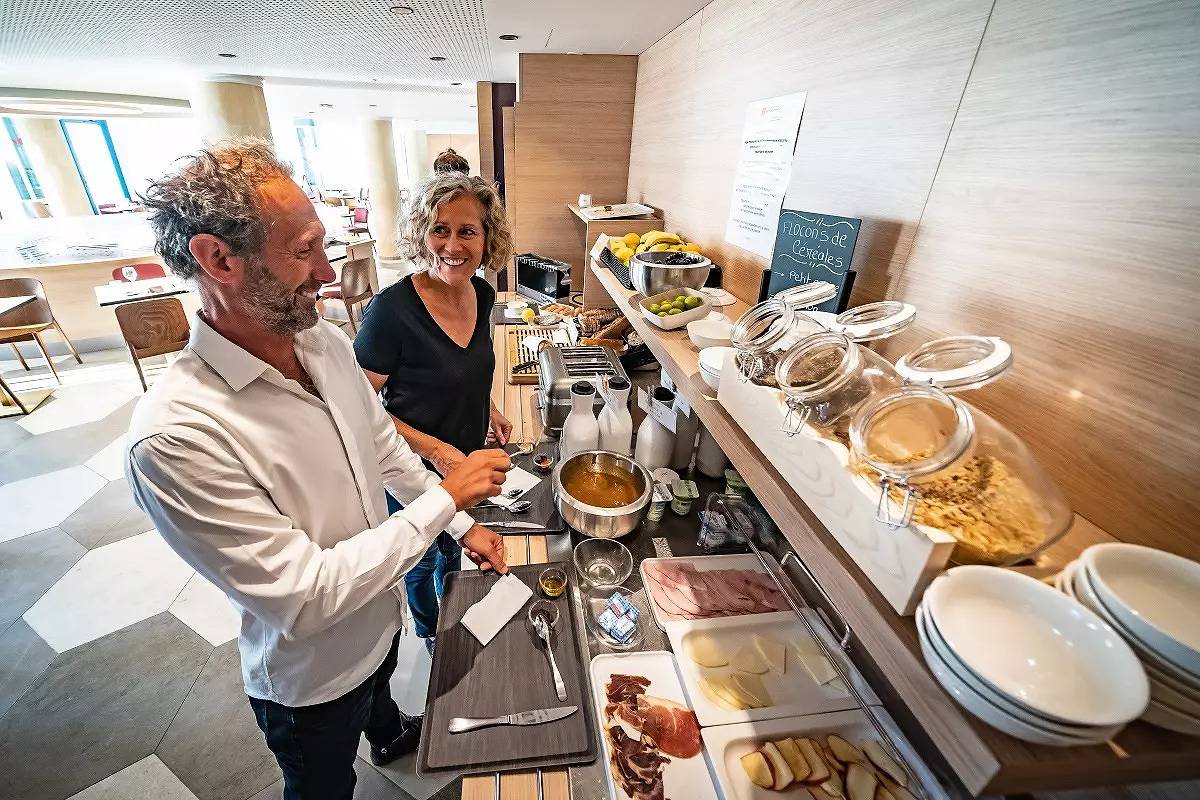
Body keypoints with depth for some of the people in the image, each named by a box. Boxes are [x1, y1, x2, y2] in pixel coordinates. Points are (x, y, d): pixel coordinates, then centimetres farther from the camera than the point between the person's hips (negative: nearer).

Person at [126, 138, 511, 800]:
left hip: (381, 615, 7)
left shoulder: (325, 341, -13)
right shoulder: (174, 435, -36)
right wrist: (447, 497, -30)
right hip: (313, 675, -6)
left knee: (380, 685, 39)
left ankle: (389, 735, 72)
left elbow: (384, 447, 0)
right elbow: (304, 598, -33)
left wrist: (463, 526, -1)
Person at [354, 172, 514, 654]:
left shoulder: (482, 294, -8)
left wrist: (489, 410, -1)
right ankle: (429, 630, 57)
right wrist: (433, 449, -25)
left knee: (453, 549, 31)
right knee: (422, 560, 24)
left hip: (465, 460, 6)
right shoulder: (393, 310, -28)